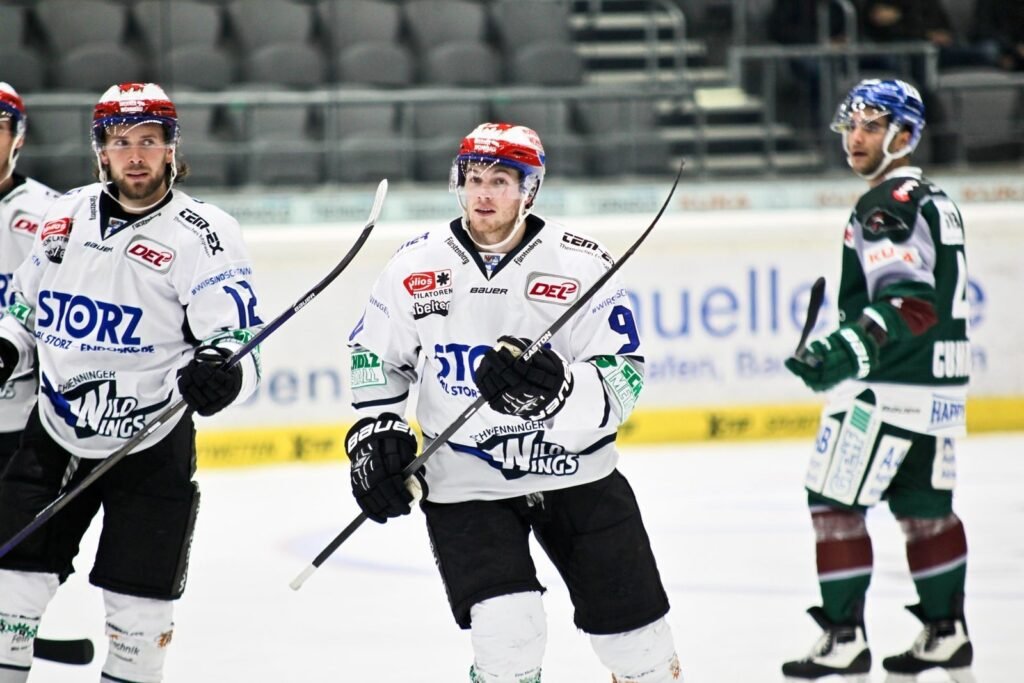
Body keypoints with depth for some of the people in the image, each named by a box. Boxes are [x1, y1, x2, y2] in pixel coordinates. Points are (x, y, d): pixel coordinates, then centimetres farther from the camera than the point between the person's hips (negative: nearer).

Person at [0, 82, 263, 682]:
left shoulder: (205, 234, -11)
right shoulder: (65, 216, 6)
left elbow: (235, 340, -16)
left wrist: (220, 370, -38)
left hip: (152, 450, -4)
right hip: (54, 435, 4)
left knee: (140, 603, 2)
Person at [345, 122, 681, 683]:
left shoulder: (580, 266, -9)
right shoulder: (417, 266, -3)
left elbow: (622, 382, -14)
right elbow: (374, 355, 12)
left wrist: (554, 388, -32)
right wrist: (375, 432, 0)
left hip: (574, 470, 0)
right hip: (463, 483, 0)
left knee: (634, 633, 8)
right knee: (507, 635, -19)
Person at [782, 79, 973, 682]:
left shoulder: (890, 206, -14)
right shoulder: (935, 201, 17)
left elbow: (911, 300, -26)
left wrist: (850, 350, -33)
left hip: (893, 386, -10)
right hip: (940, 382, 10)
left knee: (834, 500, -5)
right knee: (924, 506, 16)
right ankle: (947, 633, 20)